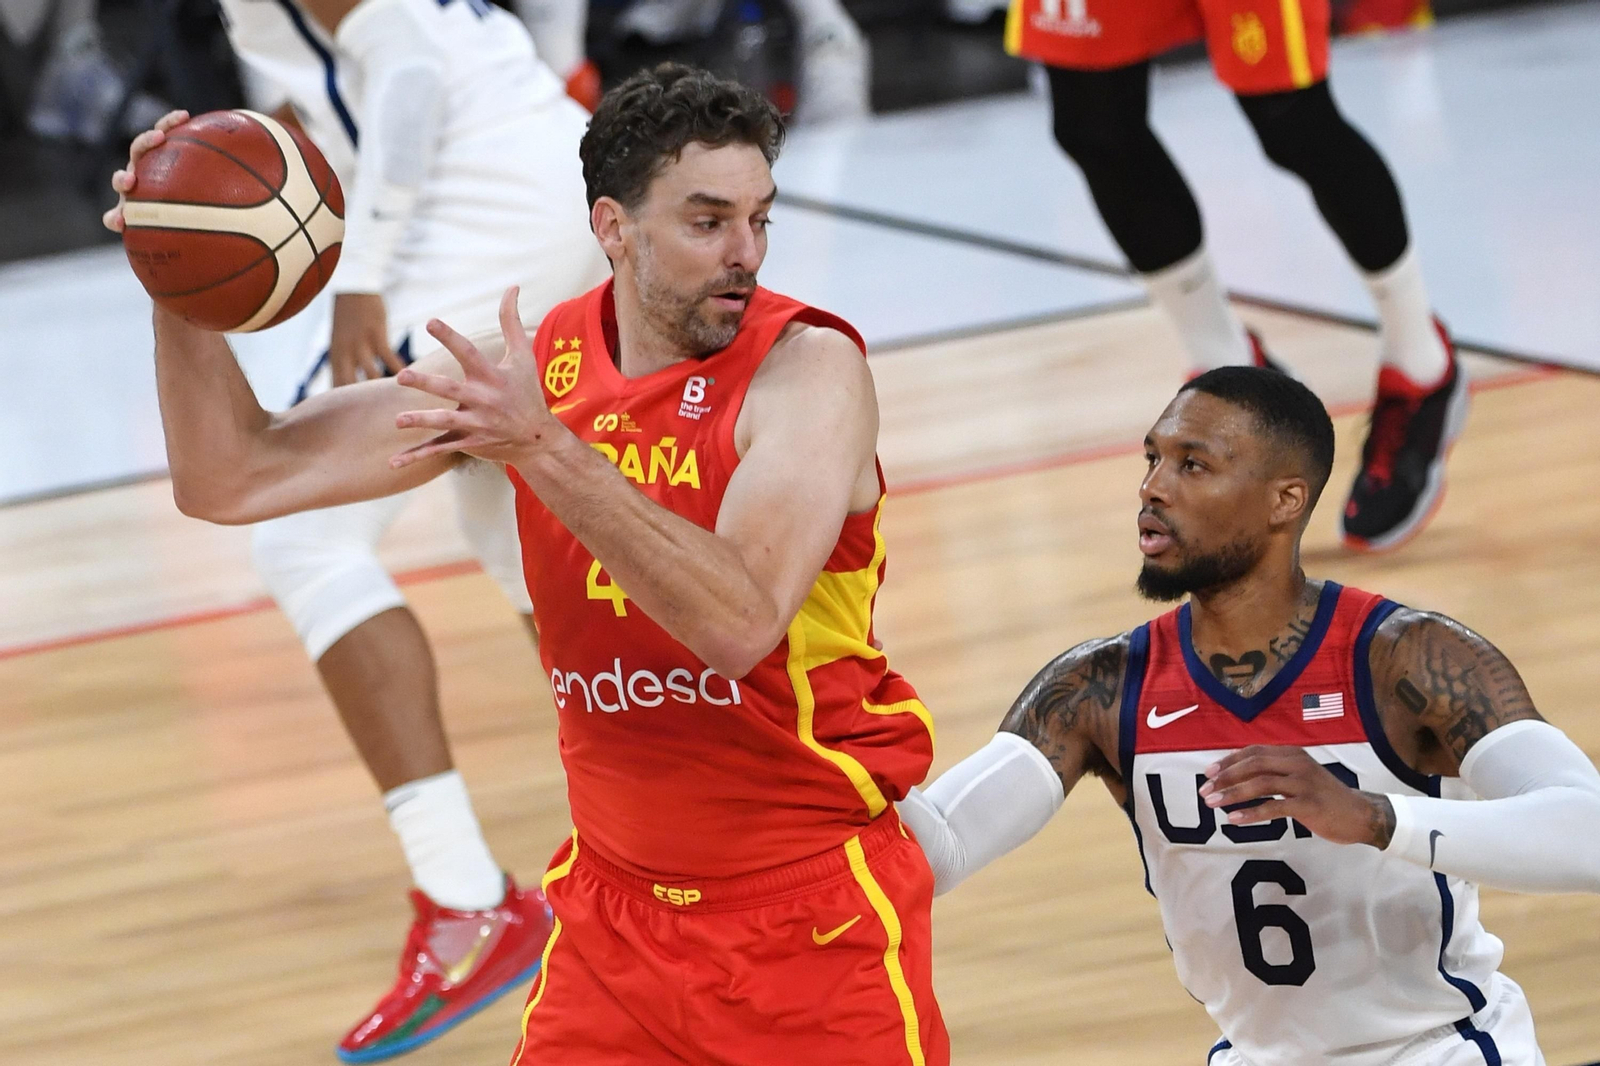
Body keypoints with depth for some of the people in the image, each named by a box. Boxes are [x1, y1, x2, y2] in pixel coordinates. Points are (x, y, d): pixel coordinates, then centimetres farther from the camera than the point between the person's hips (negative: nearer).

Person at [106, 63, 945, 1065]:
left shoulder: (809, 365, -16)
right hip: (617, 900, 4)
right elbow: (233, 482, 1)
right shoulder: (523, 371, -2)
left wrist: (546, 452, -38)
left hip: (815, 913, -4)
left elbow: (738, 623, -32)